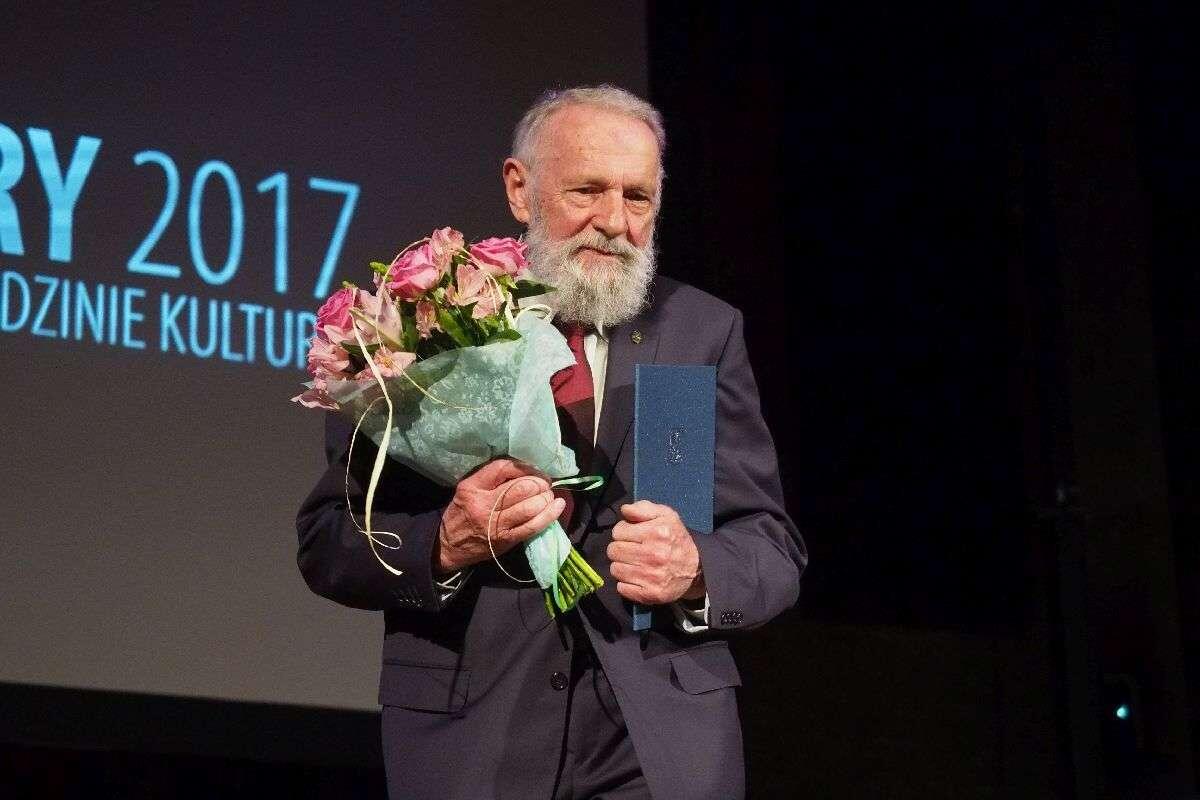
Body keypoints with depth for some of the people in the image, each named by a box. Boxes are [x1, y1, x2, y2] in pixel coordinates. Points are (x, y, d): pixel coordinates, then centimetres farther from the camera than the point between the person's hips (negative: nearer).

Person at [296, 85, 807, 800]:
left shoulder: (703, 331, 3)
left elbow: (775, 550, 1)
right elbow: (326, 543, -2)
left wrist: (696, 570, -20)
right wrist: (445, 544, -20)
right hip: (469, 742, 0)